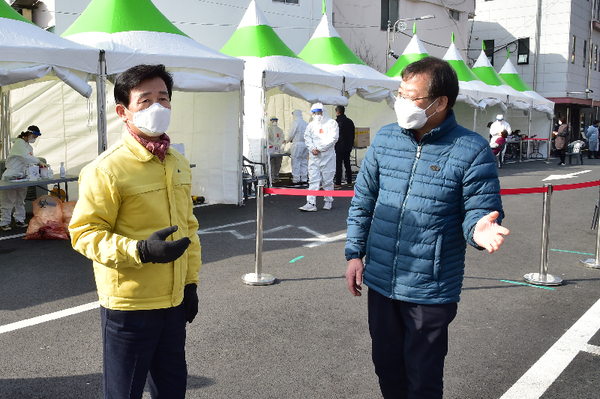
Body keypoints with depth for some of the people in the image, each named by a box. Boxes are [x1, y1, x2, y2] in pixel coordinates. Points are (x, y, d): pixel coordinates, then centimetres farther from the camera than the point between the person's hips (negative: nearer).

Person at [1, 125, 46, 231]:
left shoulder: (29, 147, 15)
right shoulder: (19, 143, -10)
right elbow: (25, 157, -22)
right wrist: (39, 162, -24)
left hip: (22, 176, 8)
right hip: (11, 176, -8)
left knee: (20, 201, 13)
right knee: (9, 202, -4)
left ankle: (19, 220, 22)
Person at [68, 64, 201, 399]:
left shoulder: (179, 164, 8)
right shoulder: (106, 169, -15)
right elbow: (84, 233, -15)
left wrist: (191, 282, 13)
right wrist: (142, 251, -28)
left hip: (174, 301, 6)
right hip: (129, 305, -6)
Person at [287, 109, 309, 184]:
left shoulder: (295, 123, -10)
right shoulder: (306, 123, 8)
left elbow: (290, 135, -7)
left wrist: (289, 140, 16)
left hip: (297, 144, -6)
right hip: (306, 144, 6)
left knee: (296, 162, -1)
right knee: (304, 162, 11)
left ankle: (296, 179, 0)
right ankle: (304, 179, 13)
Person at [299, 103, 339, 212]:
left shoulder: (331, 123, 0)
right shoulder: (311, 125, 14)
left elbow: (332, 139, -9)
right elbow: (307, 137, 10)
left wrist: (319, 148, -12)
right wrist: (312, 149, -8)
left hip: (327, 155, -3)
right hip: (313, 156, 3)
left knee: (328, 180, 3)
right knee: (313, 180, -2)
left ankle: (328, 201, 17)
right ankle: (311, 203, -5)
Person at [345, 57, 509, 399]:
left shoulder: (472, 150, -11)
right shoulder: (385, 139, 3)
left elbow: (481, 212, -9)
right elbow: (363, 201, 10)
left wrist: (479, 228, -33)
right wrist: (355, 253, 6)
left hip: (431, 291, -4)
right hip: (380, 281, 5)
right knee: (387, 365, 20)